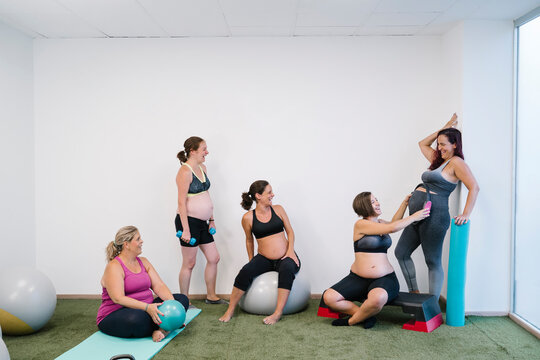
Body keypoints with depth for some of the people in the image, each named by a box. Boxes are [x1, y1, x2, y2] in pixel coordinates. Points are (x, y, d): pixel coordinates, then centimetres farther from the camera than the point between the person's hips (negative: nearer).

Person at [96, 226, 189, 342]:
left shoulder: (143, 262, 9)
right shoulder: (114, 267, -14)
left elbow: (159, 285, 2)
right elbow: (118, 298, -26)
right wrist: (147, 307, -35)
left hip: (145, 309, 7)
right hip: (115, 316, -7)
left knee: (182, 299, -5)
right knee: (138, 318, -41)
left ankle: (159, 327, -26)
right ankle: (164, 326, -12)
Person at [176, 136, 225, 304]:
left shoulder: (202, 168, 11)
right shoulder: (185, 171, -15)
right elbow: (182, 201, -18)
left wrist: (211, 219, 15)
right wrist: (185, 229, -21)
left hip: (202, 222, 9)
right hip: (189, 221, -9)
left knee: (213, 258, 13)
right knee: (189, 263, 2)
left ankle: (211, 296, 27)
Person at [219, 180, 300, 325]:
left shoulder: (278, 209, 3)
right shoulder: (248, 218, -1)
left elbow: (290, 231, 8)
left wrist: (291, 251, -5)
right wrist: (251, 261, 13)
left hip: (284, 258, 0)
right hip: (264, 259, 0)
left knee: (287, 269, -34)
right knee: (246, 271, -28)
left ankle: (278, 313, -32)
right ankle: (230, 311, -14)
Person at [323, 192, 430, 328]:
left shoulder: (380, 222, 14)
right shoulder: (360, 224, -6)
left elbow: (393, 223, 40)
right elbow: (392, 228, -15)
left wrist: (405, 203, 34)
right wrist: (415, 217, -6)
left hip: (384, 279, 3)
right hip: (358, 278, -3)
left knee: (378, 298, -36)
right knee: (328, 297, -26)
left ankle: (351, 321, -9)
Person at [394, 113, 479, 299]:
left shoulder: (456, 162, -5)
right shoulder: (438, 160, 20)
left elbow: (474, 187, -13)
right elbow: (423, 144, 35)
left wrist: (466, 214, -20)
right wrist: (444, 128, 29)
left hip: (434, 215, -10)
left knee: (433, 261, -3)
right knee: (401, 252, 11)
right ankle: (414, 294, 20)